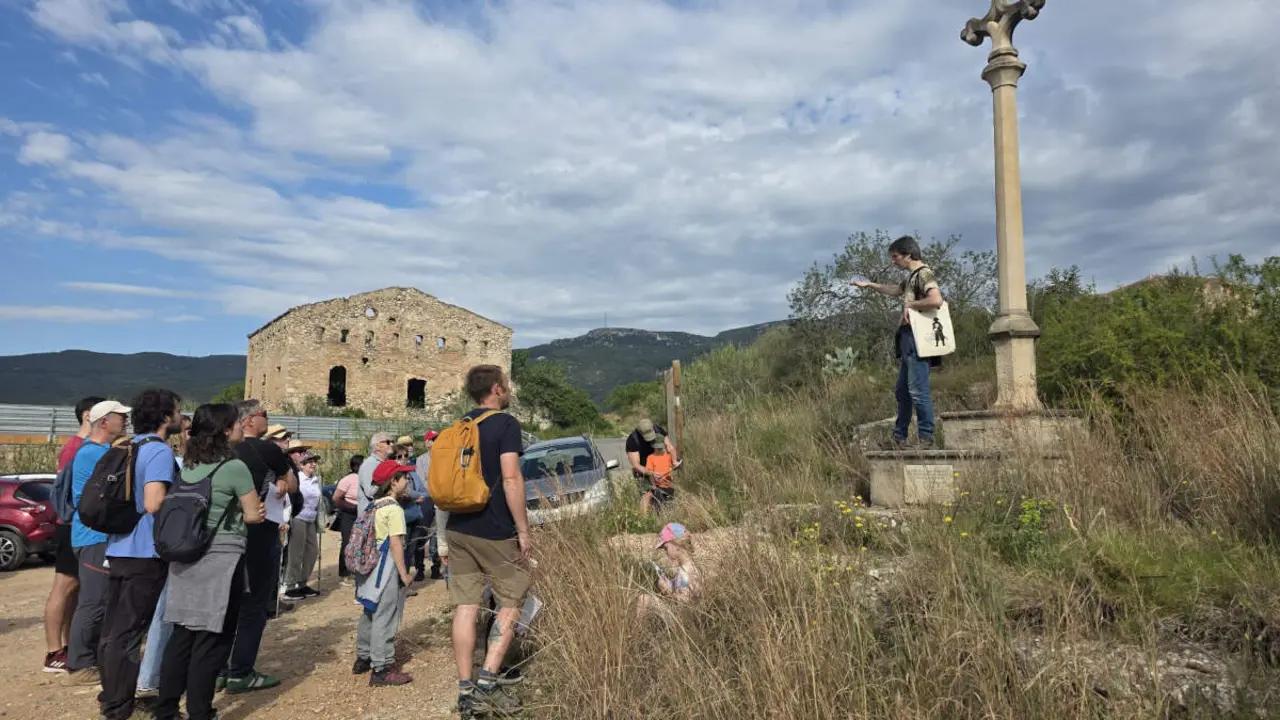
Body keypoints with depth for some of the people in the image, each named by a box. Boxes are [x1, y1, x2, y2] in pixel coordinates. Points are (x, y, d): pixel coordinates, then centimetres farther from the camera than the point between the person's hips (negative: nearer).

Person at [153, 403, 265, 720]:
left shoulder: (188, 465, 9)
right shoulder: (234, 466, -13)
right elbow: (254, 515, -8)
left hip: (186, 557, 7)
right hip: (221, 559, -7)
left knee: (183, 635, 15)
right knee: (212, 640, 2)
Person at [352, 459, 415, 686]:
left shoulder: (375, 505, 11)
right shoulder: (394, 509, -16)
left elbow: (374, 537, 15)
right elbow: (396, 543, -20)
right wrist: (404, 573, -15)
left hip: (371, 566, 9)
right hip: (387, 568, -9)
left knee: (370, 614, 19)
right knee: (384, 618, -4)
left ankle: (363, 658, 31)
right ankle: (382, 669, 1)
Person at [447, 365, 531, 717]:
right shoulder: (506, 424, -10)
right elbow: (510, 479, -19)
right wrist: (524, 530, -15)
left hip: (459, 529, 6)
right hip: (494, 532, -6)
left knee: (465, 606, 8)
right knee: (511, 600, 9)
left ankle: (466, 691, 12)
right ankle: (487, 682, 3)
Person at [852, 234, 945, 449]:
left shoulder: (924, 273, -11)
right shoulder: (911, 276, 19)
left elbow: (936, 300, -28)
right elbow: (895, 290, 39)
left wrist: (910, 305, -15)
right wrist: (869, 284, 39)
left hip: (918, 340, -10)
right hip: (908, 339, 10)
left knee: (918, 390, -8)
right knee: (902, 391, 13)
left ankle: (926, 438, -1)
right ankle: (899, 437, 20)